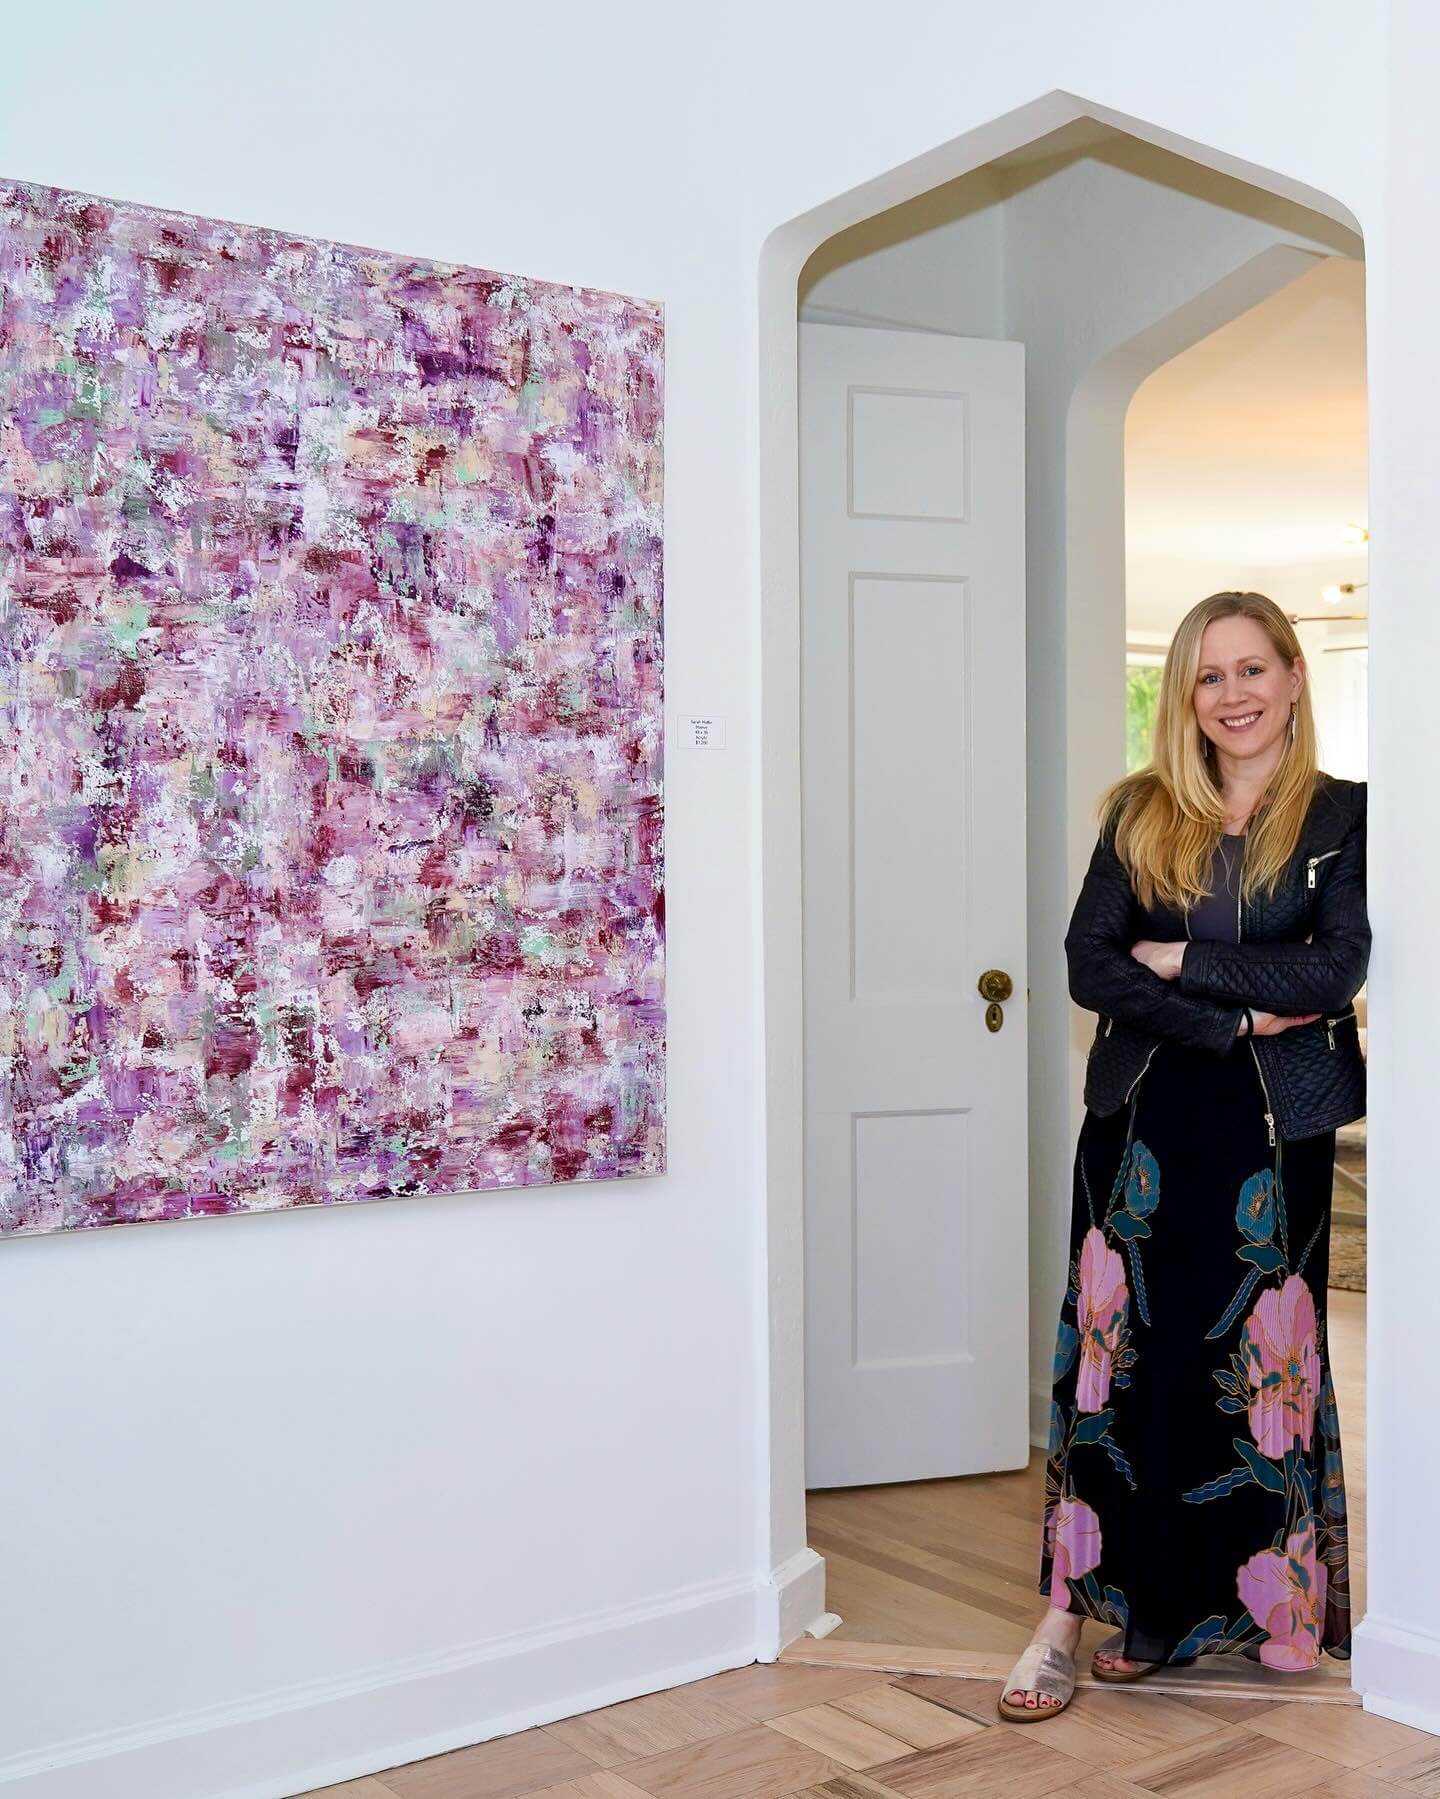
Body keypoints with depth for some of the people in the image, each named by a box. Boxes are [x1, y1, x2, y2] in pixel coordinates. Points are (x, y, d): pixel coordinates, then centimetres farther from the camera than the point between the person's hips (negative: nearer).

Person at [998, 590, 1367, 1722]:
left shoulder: (1344, 818, 2)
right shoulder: (1142, 815, 8)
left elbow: (1334, 970, -11)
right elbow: (1089, 966, -3)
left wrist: (1179, 961, -9)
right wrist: (1236, 1017, -12)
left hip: (1274, 1130, -1)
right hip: (1144, 1119, 1)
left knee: (1261, 1361, 7)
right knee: (1119, 1351, -1)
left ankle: (1255, 1606, 24)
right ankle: (1075, 1616, 5)